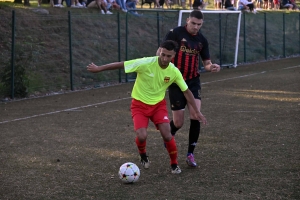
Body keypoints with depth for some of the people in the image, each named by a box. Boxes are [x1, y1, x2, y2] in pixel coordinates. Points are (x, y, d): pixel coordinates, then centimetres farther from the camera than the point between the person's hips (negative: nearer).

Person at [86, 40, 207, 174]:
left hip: (158, 104, 2)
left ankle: (174, 164, 11)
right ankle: (143, 156, 17)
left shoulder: (174, 72, -13)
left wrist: (196, 111, 1)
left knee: (167, 135, -15)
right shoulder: (146, 63, -25)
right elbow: (121, 65, -17)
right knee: (142, 136, -20)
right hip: (139, 104, -2)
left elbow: (186, 91, -1)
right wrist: (99, 69, -11)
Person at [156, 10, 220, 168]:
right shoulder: (175, 33, -9)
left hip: (193, 81, 3)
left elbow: (206, 62, 11)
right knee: (178, 122, -1)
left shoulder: (202, 40, 5)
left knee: (195, 115, -15)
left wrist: (211, 67, -11)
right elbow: (161, 52, -10)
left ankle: (190, 154, -2)